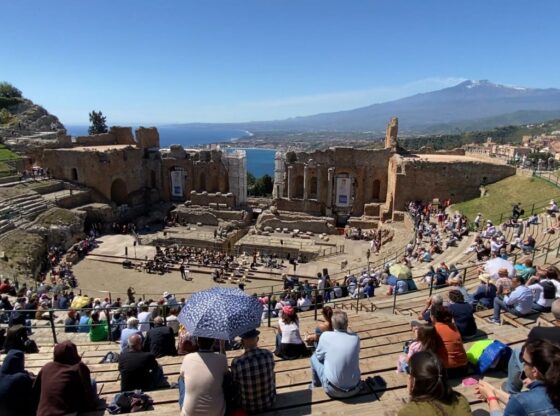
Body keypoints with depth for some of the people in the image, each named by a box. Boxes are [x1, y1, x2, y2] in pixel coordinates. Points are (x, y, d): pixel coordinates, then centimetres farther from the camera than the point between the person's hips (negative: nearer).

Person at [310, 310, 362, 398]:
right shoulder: (355, 337, -6)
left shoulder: (326, 336, -14)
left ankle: (315, 384, 38)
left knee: (314, 357, 17)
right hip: (355, 389, 3)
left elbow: (319, 356, 2)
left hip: (334, 391, -3)